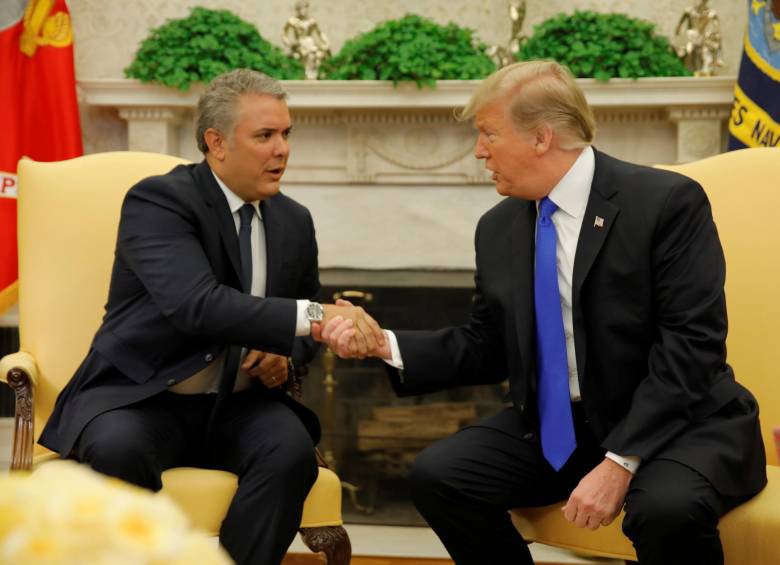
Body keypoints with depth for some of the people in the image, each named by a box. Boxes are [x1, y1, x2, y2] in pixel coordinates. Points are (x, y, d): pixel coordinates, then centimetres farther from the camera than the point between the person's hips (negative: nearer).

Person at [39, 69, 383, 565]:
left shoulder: (294, 221, 9)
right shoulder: (157, 201, -11)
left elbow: (305, 320, 23)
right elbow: (198, 304, -28)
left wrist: (286, 352, -2)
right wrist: (311, 317, -35)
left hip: (237, 406, 4)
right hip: (142, 398, -4)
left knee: (292, 450, -28)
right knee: (118, 449, -36)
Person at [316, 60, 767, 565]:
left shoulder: (667, 202, -13)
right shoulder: (499, 228, 6)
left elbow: (690, 344, -19)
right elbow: (486, 348, 13)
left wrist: (620, 462, -25)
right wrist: (387, 345, -3)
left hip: (675, 425, -6)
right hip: (554, 428, 6)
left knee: (668, 506, -36)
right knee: (437, 476, -13)